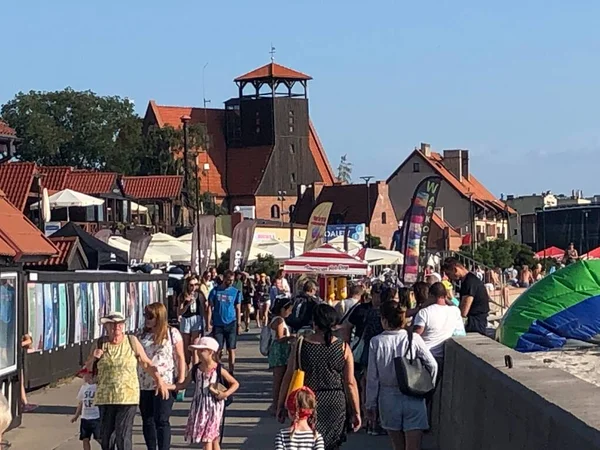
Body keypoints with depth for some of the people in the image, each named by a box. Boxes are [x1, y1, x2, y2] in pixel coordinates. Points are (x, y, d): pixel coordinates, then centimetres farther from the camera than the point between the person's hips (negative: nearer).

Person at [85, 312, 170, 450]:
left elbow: (147, 364, 4)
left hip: (128, 397, -3)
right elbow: (88, 369, 12)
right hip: (105, 398, 3)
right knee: (105, 436, 8)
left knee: (123, 436, -10)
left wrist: (159, 380, -7)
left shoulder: (132, 342, 1)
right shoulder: (100, 344, 5)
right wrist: (93, 358, -8)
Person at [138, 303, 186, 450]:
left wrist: (181, 379, -6)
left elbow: (180, 357, -1)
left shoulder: (172, 333, -1)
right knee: (147, 421, 9)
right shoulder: (142, 336, 12)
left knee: (161, 420, -5)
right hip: (144, 385, 5)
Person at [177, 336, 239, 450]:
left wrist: (226, 394, -16)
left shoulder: (219, 370, -9)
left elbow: (235, 384, -2)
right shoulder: (195, 369, 3)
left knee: (208, 437, -7)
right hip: (199, 406, 4)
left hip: (213, 406, -4)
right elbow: (184, 384, 11)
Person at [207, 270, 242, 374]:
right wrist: (209, 322, -5)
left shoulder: (236, 292, 4)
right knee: (217, 350, 1)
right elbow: (210, 307, 3)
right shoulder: (215, 291, 2)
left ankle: (231, 372, 9)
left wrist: (239, 324, 2)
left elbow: (238, 309, 7)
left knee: (231, 349, 2)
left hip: (231, 324, 1)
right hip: (218, 324, -1)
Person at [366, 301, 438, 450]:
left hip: (389, 398, 1)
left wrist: (371, 404, 5)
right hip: (413, 399, -1)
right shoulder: (414, 339, -9)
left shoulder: (376, 342, -9)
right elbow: (432, 365, -7)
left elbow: (372, 377, -5)